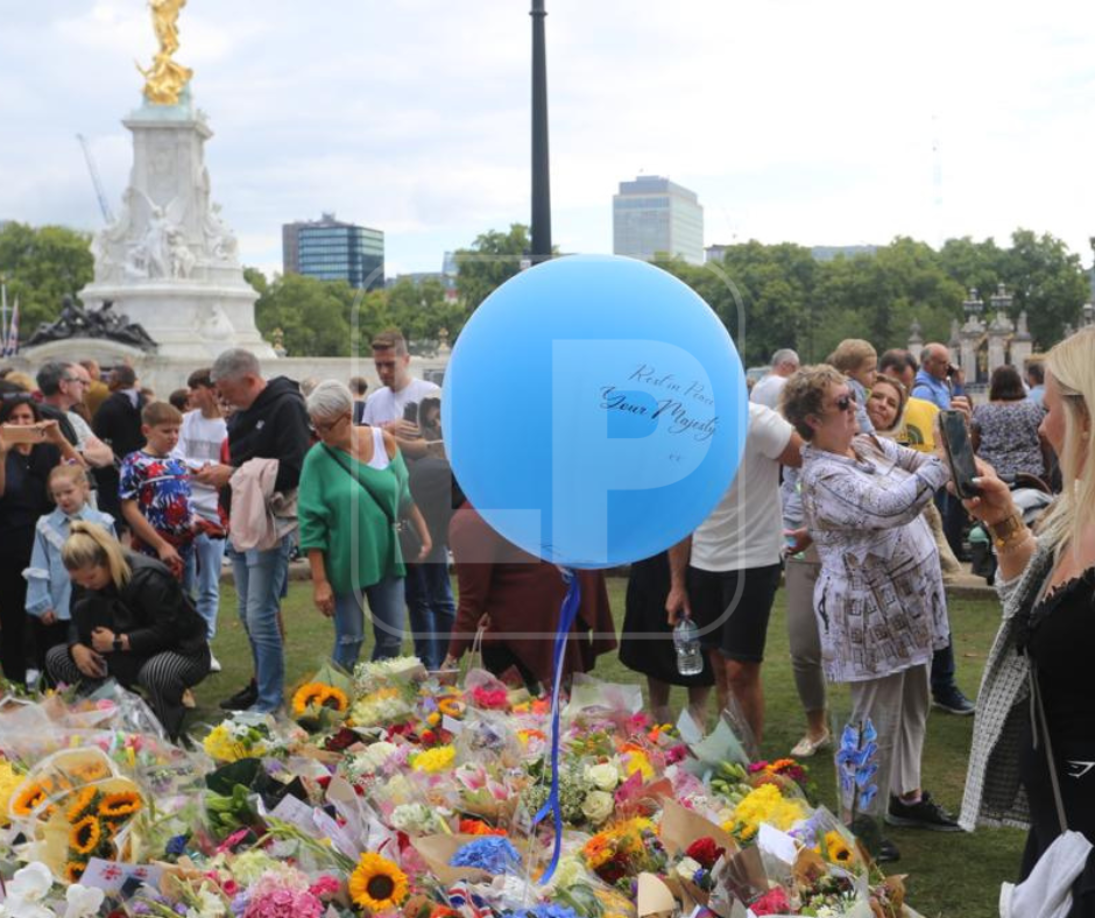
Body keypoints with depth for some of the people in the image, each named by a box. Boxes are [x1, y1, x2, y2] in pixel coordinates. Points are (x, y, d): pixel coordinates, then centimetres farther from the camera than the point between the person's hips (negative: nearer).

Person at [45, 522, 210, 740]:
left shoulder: (147, 578, -26)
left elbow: (168, 631, -29)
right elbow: (77, 622, 5)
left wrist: (118, 642, -27)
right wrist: (76, 647, -17)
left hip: (182, 651, -8)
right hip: (132, 657, 8)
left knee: (156, 673, -45)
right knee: (56, 658, -3)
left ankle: (168, 736, -19)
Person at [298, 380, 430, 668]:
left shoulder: (383, 441, -4)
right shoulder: (317, 458, -10)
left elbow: (406, 492, 9)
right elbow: (311, 525, -9)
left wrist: (424, 534, 10)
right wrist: (319, 580, -12)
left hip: (387, 558, 3)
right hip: (344, 565, -3)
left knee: (392, 639, 6)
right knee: (349, 642, 0)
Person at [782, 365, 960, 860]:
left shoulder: (869, 444, 5)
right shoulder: (823, 476, -23)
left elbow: (916, 463, 9)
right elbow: (889, 506, -35)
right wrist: (944, 460, -32)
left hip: (905, 602, 9)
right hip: (871, 613, -9)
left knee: (911, 705, 20)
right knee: (876, 720, -1)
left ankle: (907, 795, 37)